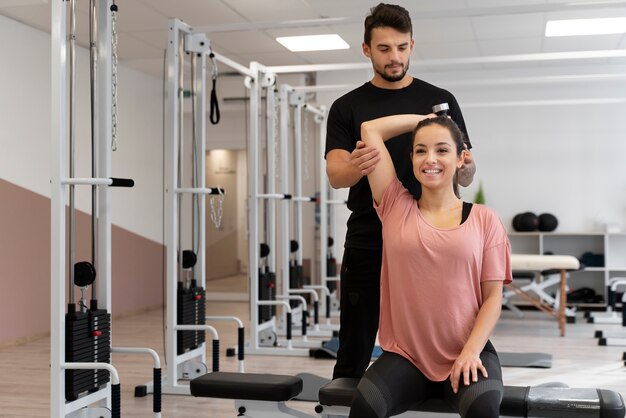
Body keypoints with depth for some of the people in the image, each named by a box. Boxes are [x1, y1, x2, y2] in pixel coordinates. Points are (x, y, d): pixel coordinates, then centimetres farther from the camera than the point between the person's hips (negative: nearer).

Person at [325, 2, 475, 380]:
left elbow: (466, 177, 3)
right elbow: (336, 175, -9)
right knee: (353, 357, 6)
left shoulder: (440, 101, 6)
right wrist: (355, 167, -34)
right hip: (367, 246, 0)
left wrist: (465, 166, -22)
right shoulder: (348, 108, 4)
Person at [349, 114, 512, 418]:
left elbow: (492, 296, 3)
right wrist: (426, 118, 19)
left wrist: (471, 351, -11)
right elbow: (370, 129, 8)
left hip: (466, 353, 0)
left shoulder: (484, 220, 6)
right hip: (404, 354, 1)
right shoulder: (396, 207, 8)